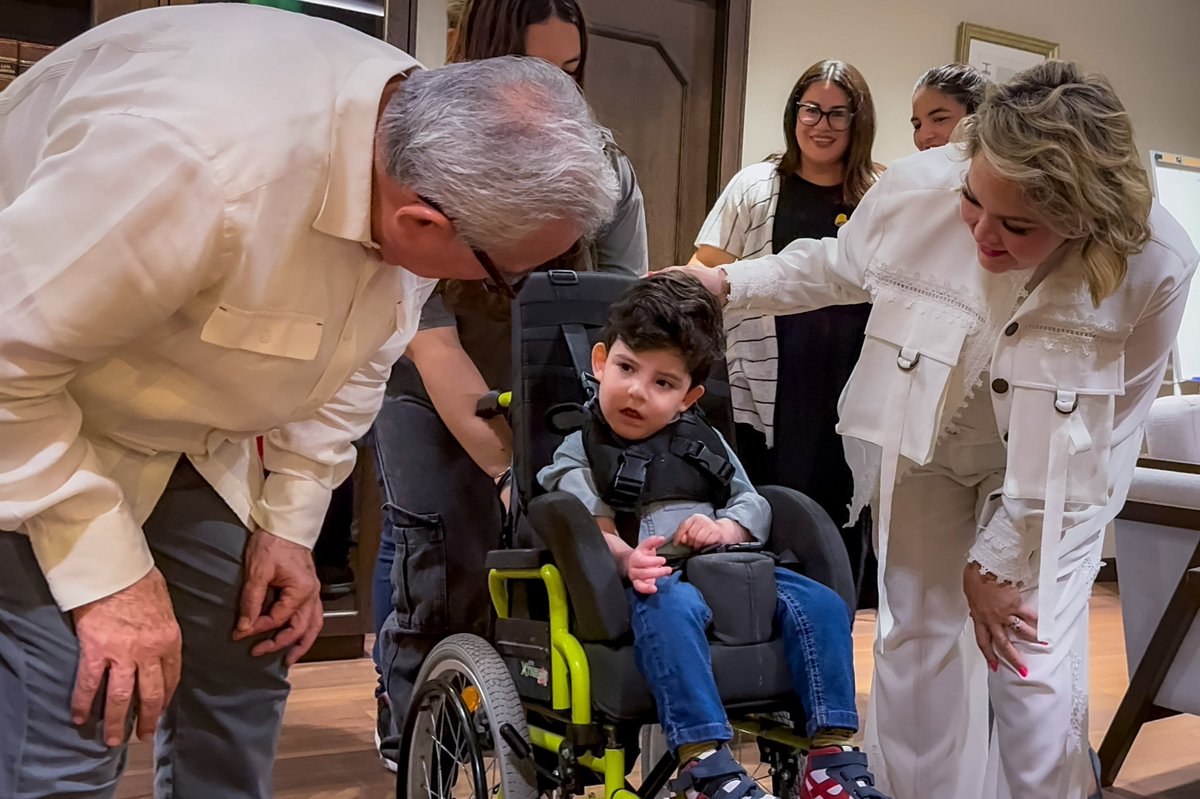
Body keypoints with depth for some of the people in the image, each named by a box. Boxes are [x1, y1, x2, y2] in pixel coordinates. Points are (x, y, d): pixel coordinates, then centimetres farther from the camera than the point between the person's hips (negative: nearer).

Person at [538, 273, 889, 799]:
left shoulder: (705, 442, 22)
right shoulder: (580, 453, 9)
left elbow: (756, 505, 18)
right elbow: (590, 531, -4)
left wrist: (726, 526, -6)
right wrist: (627, 559, -27)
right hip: (652, 578, -4)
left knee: (820, 604, -16)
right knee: (670, 607, -39)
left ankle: (833, 752, -12)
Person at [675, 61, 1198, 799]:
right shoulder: (918, 189, -26)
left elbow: (1110, 434, -16)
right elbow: (837, 266, 1)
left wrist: (1000, 560, -11)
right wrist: (728, 281, -5)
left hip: (1052, 482, -1)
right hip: (924, 449, 2)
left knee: (1038, 681, -6)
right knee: (916, 645, 6)